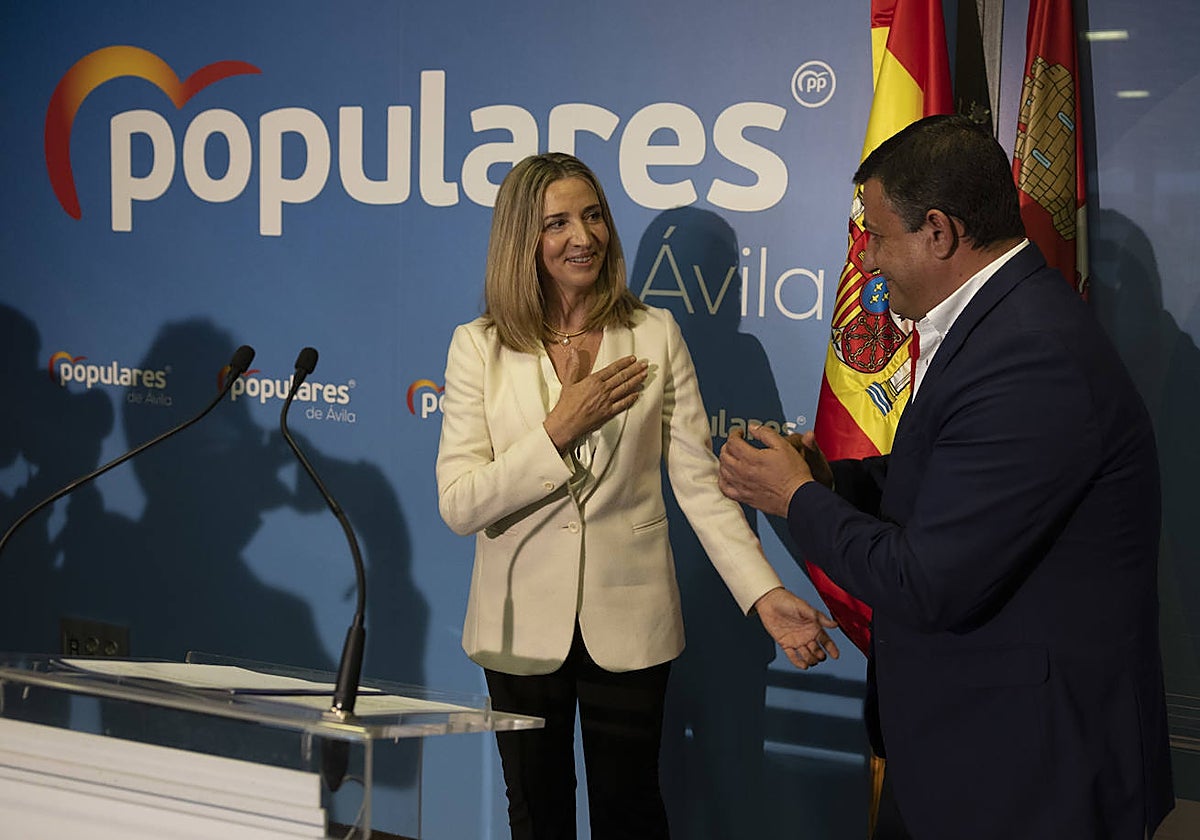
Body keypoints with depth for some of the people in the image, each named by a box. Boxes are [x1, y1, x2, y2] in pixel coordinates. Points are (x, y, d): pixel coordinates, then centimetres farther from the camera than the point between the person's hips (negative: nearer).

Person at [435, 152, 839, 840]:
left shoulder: (655, 335, -2)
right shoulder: (479, 347, -4)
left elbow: (699, 480, -6)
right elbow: (459, 506, -11)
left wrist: (766, 594, -17)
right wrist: (561, 429, -18)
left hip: (628, 622, 0)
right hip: (524, 623, 0)